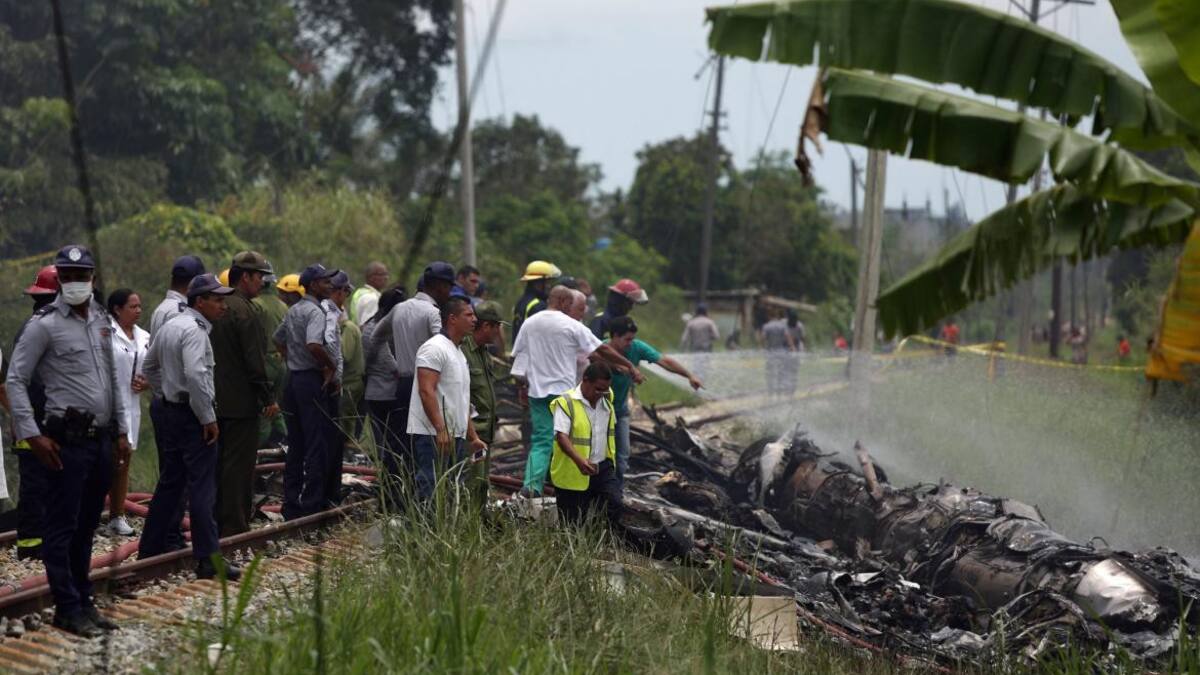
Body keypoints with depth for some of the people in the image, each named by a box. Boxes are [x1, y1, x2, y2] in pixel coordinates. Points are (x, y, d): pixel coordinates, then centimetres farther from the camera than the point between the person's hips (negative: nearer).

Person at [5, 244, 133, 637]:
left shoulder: (102, 321, 13)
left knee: (86, 527, 13)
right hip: (67, 440, -6)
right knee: (62, 528, -1)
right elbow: (15, 381, -8)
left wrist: (121, 432, 16)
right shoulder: (44, 325, -7)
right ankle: (68, 608, 5)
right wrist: (32, 435, -13)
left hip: (102, 439, 6)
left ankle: (83, 603, 20)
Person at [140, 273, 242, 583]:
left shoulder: (169, 326, 13)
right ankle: (209, 561, -8)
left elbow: (149, 366, 24)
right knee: (202, 489, -8)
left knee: (169, 482, 17)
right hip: (192, 416, -10)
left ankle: (151, 548, 24)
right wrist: (209, 418, -21)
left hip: (169, 410, 10)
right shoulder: (194, 331, -17)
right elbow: (195, 375, -28)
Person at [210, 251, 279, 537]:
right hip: (241, 403, -9)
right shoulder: (246, 311, -15)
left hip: (216, 400, 9)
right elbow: (255, 361, -18)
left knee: (220, 463, 14)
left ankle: (217, 524, 21)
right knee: (240, 465, -4)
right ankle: (235, 527, -2)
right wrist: (269, 398, -12)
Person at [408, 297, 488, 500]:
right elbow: (426, 391, -20)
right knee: (431, 496, -13)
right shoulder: (434, 348, -10)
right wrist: (441, 429, -26)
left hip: (456, 437, 10)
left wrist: (473, 437, 22)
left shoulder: (459, 353, 21)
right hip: (433, 435, -10)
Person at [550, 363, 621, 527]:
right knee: (574, 520, 3)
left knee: (614, 504, -13)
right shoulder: (566, 403, -16)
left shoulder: (606, 399, 6)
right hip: (573, 472, -5)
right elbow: (561, 435, -26)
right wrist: (578, 460, -41)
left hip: (603, 467, 5)